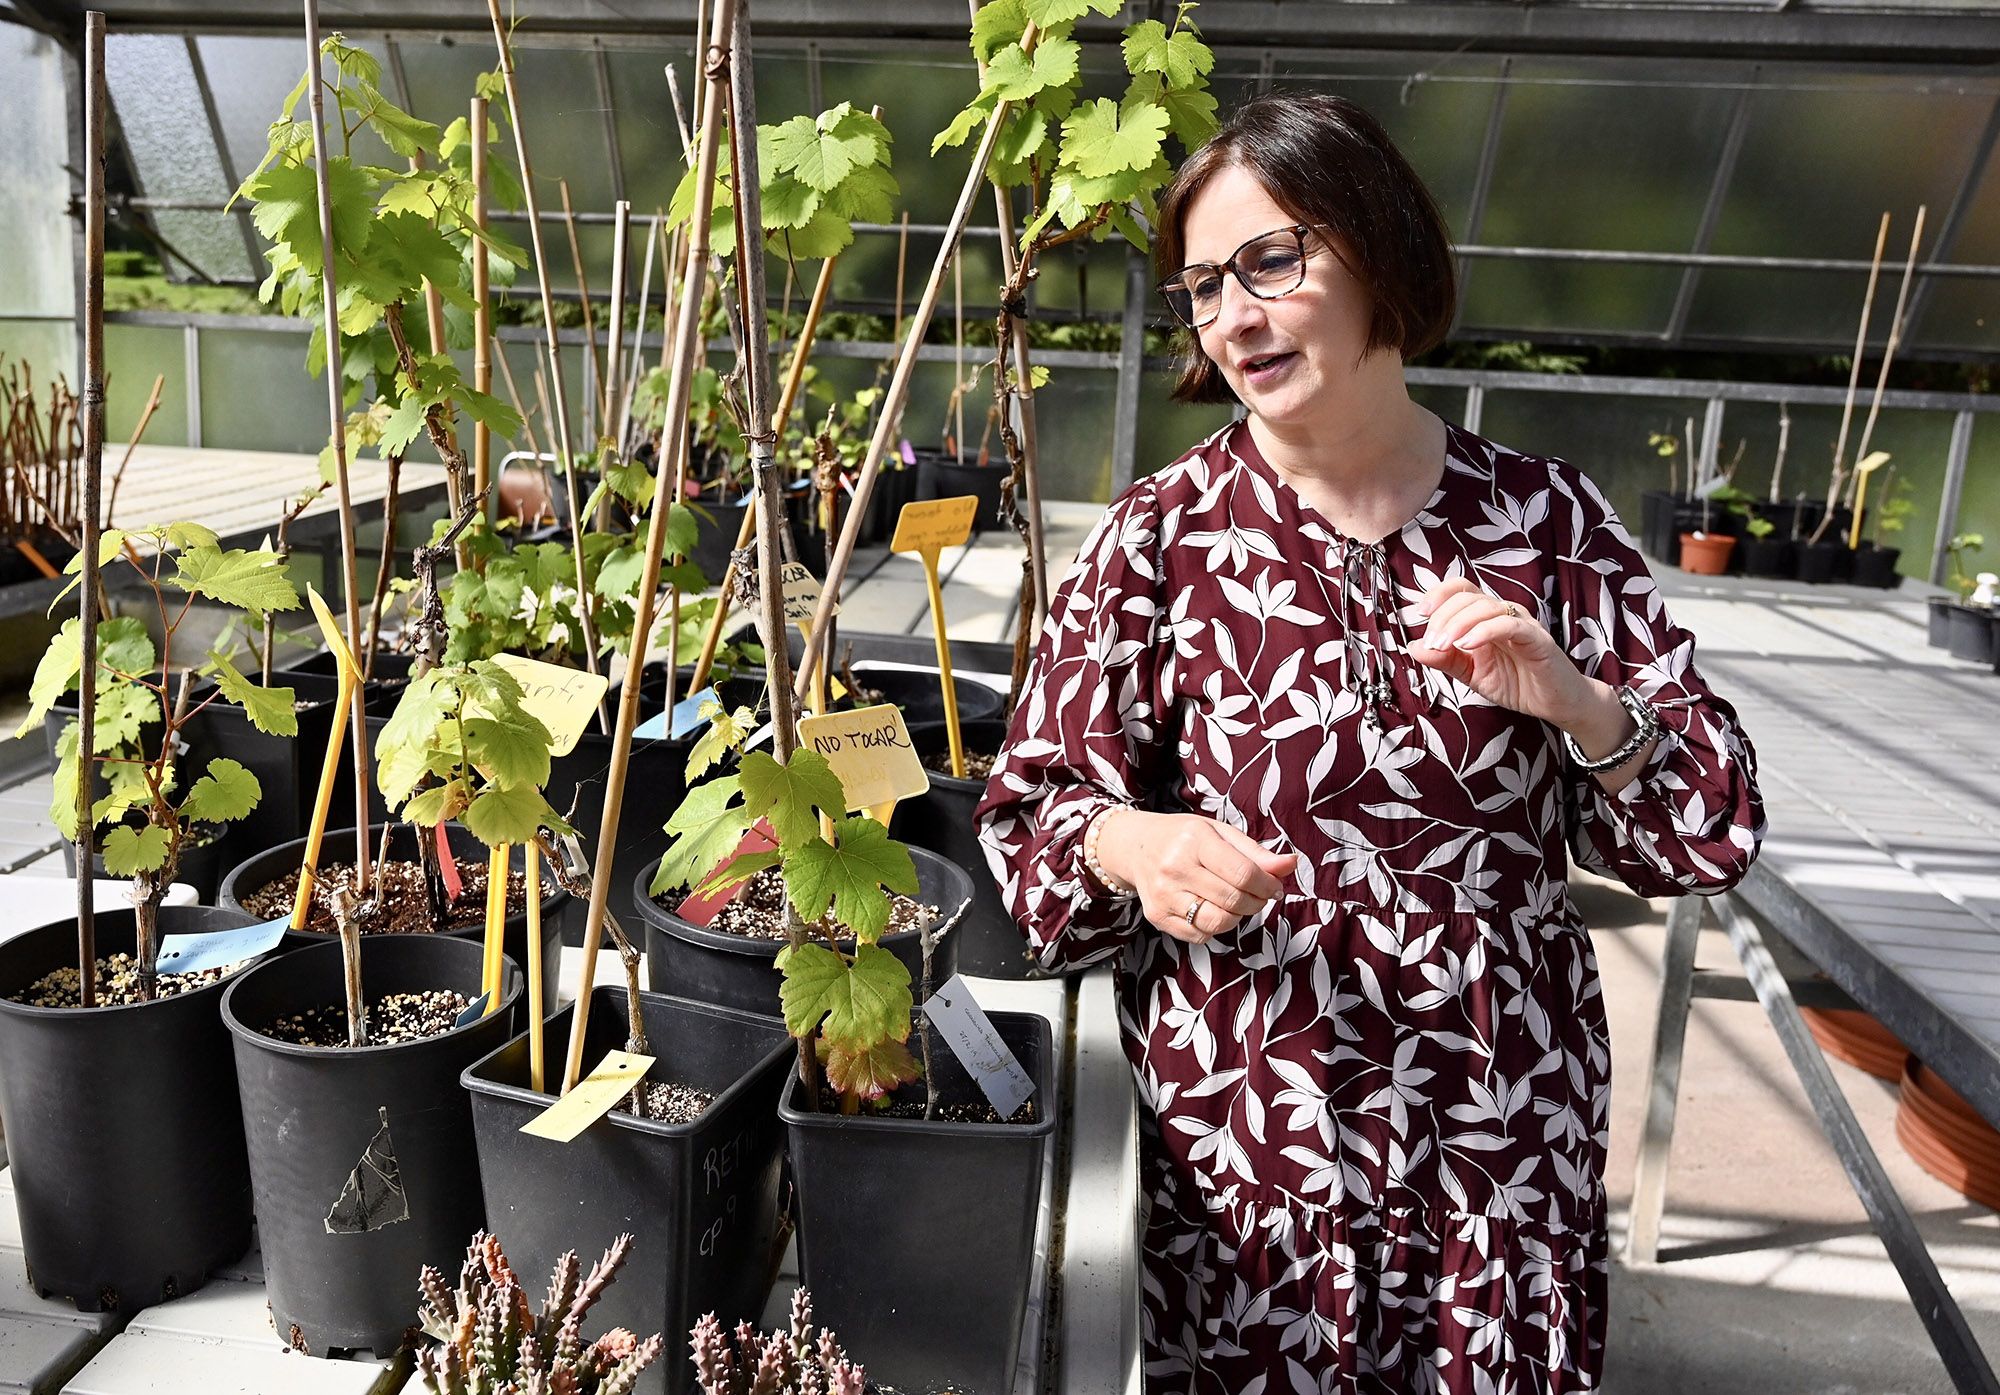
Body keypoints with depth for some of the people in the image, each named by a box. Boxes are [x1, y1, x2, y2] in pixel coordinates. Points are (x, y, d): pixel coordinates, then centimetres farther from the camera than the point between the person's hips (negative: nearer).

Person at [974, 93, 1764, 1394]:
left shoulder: (1548, 517, -3)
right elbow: (1029, 817, -3)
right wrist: (1126, 843, -25)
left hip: (1514, 1139, 2)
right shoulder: (1161, 538, -7)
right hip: (1242, 1137, -1)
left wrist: (1579, 707, -19)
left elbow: (1713, 831, 0)